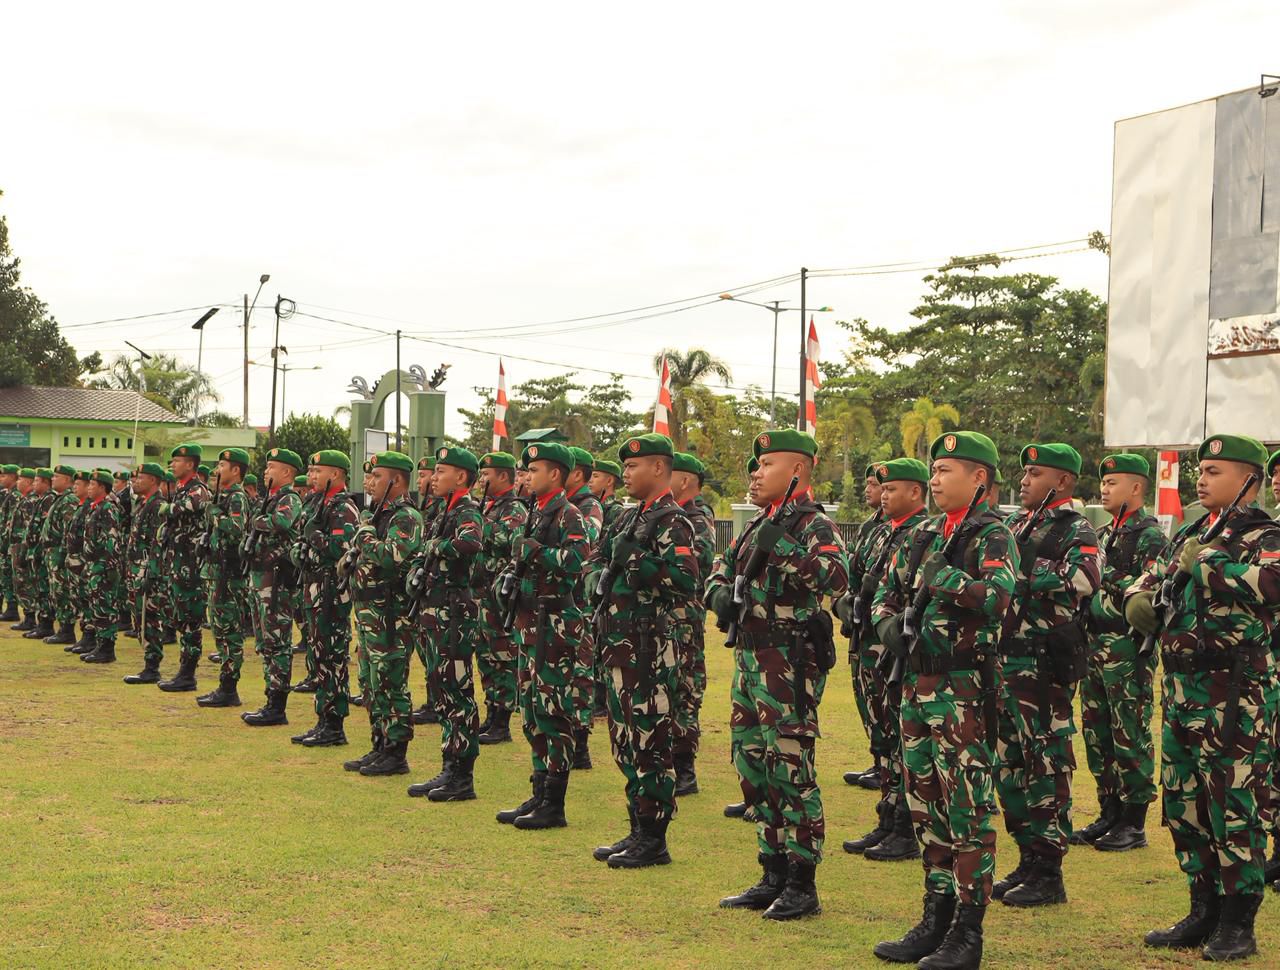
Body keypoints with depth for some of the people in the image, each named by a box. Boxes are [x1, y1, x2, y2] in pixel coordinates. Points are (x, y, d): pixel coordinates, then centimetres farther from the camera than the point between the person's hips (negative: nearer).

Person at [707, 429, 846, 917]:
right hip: (749, 656, 9)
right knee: (752, 765, 13)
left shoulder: (814, 524, -9)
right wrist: (719, 592, 3)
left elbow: (836, 577, -27)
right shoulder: (759, 523, 18)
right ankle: (774, 876, 23)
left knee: (790, 768, -7)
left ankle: (802, 886, 2)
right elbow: (722, 569, 25)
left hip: (789, 661, -9)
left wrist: (779, 551, -28)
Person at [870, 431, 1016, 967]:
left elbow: (996, 597, -27)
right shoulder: (922, 535, 14)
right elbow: (886, 594, 21)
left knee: (968, 810, -2)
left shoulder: (992, 536, -8)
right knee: (927, 805, 13)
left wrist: (941, 577, -17)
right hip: (917, 684, 8)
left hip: (964, 688, -8)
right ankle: (936, 918, 24)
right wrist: (888, 622, 1)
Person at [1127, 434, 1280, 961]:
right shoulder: (1190, 535, 17)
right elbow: (1149, 580, 24)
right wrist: (1140, 598, 2)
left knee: (1235, 809, -3)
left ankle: (1237, 924, 7)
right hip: (1180, 689, 8)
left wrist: (1207, 563, -23)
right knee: (1184, 805, 13)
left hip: (1236, 696, -8)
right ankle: (1204, 912, 25)